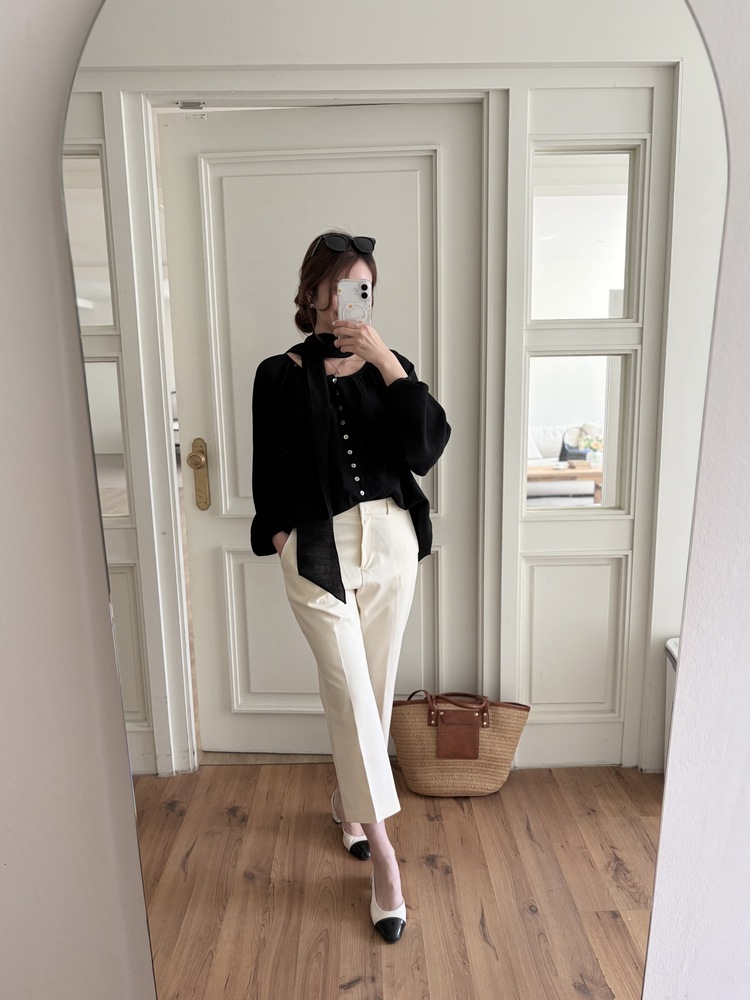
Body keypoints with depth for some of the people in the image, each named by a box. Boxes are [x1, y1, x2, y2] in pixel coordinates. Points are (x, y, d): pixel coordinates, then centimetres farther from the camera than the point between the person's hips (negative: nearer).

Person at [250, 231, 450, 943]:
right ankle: (381, 847, 8)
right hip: (318, 548, -2)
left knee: (373, 687, 13)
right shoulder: (281, 376, 0)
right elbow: (270, 480, 3)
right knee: (349, 688, -5)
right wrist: (284, 544, -4)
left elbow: (426, 450, -11)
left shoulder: (389, 368, 5)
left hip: (391, 541, 3)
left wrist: (387, 363, -17)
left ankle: (347, 801, 37)